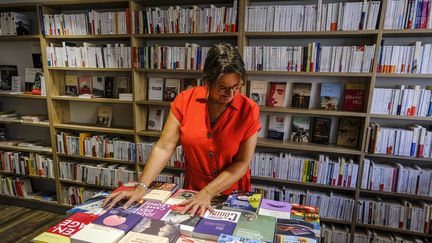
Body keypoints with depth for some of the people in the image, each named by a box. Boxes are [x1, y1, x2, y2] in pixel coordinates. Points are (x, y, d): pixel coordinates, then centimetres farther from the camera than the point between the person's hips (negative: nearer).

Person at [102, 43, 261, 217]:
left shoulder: (249, 110, -13)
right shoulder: (185, 100, -9)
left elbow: (242, 162, -11)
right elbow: (164, 147, -9)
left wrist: (207, 193, -17)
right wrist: (141, 188, -17)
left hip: (233, 195, 0)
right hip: (192, 191, 1)